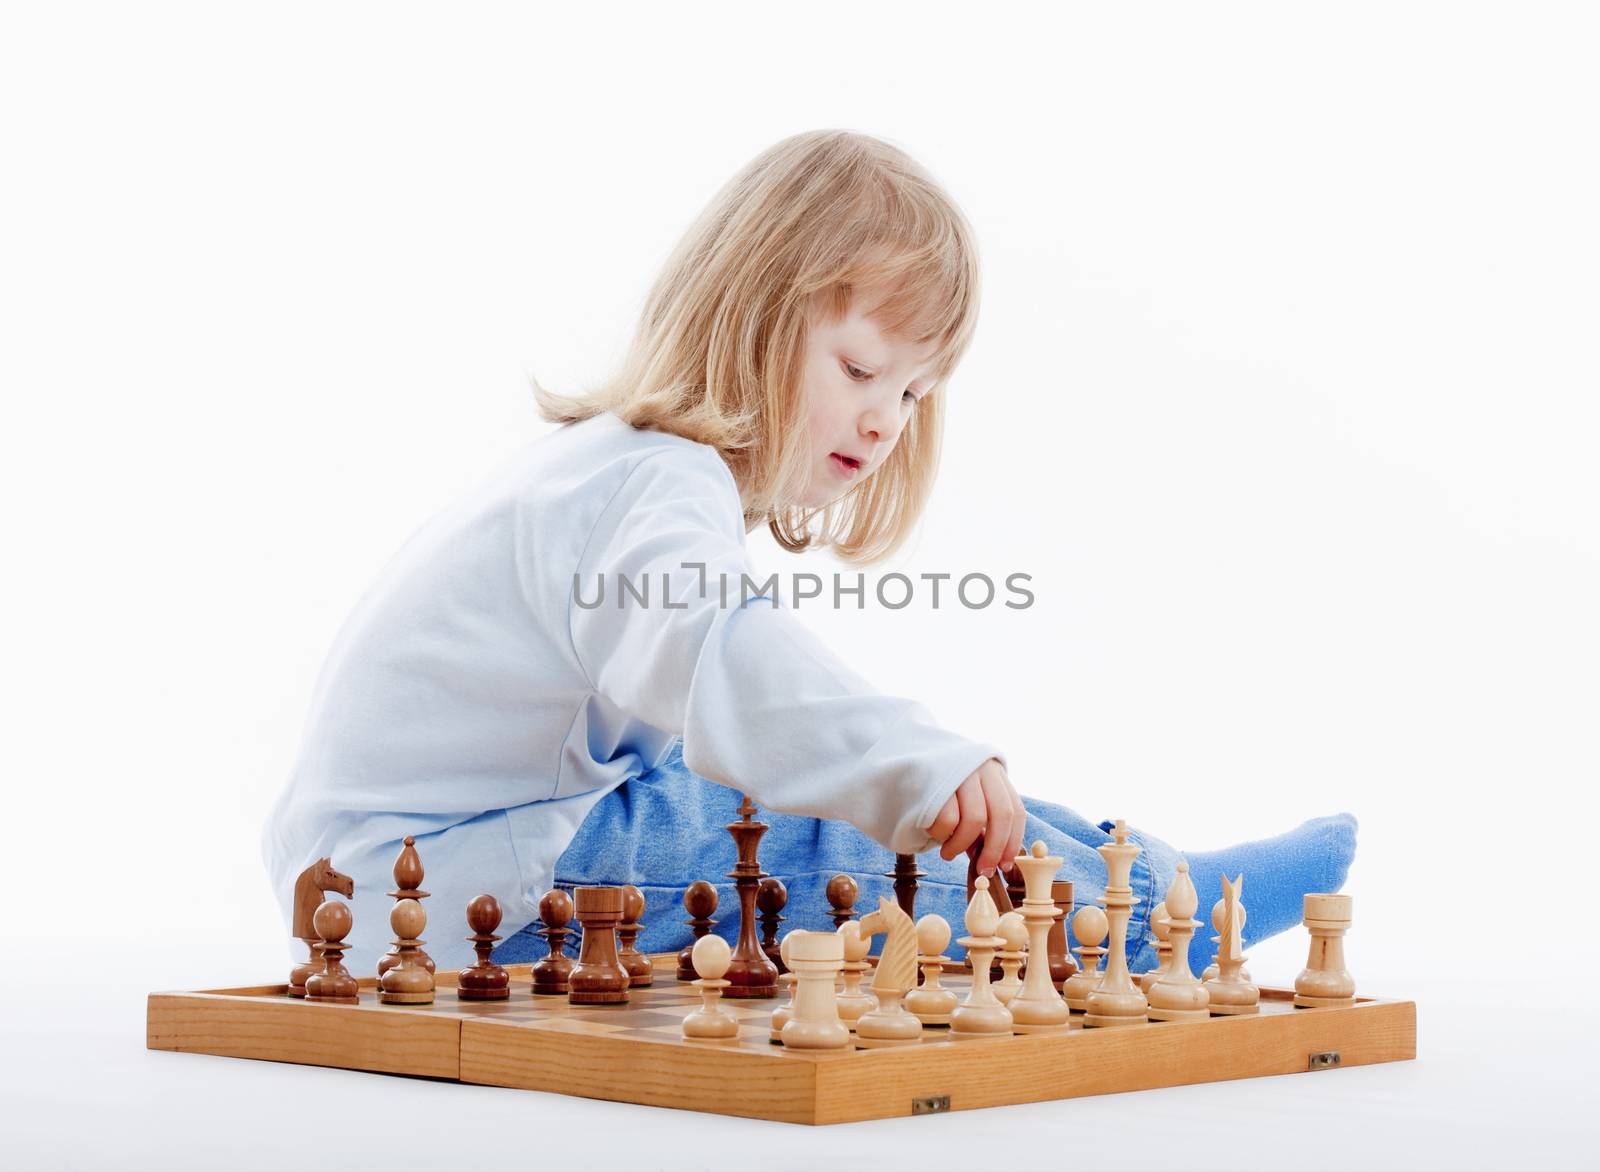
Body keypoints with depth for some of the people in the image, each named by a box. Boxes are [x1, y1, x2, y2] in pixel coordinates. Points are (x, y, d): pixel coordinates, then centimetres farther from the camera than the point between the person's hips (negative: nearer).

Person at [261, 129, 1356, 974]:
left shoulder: (617, 468, 12)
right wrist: (926, 768, -55)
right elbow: (715, 654, -45)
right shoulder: (659, 490, -23)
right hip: (445, 877, -11)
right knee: (840, 846, -19)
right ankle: (1158, 911, -11)